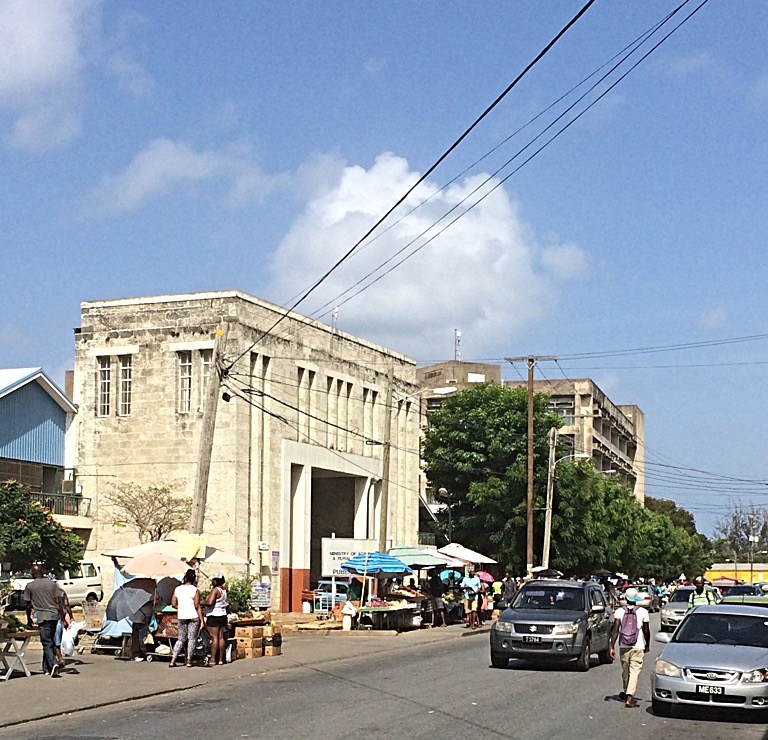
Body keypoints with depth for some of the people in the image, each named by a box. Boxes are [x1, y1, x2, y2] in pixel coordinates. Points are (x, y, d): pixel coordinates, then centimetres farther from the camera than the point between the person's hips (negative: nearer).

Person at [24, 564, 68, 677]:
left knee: (47, 643, -5)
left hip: (42, 617, -4)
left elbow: (28, 605, 4)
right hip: (54, 615, 4)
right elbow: (59, 601, 4)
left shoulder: (29, 586, 1)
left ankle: (53, 664, -27)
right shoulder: (52, 583, 8)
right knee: (49, 642, 16)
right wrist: (63, 618, 6)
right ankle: (46, 668, 21)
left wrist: (29, 621, 16)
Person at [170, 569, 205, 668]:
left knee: (181, 639, 12)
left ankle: (173, 660, 4)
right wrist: (201, 620, -6)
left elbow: (173, 604, 5)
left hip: (181, 617, 4)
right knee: (192, 639, 5)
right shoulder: (195, 590, -7)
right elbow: (197, 606, -9)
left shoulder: (177, 589, 4)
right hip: (193, 617, -4)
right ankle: (189, 661, 5)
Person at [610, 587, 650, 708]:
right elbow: (646, 631, 1)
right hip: (638, 647, -2)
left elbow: (615, 630, -6)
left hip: (623, 647, 2)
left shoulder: (619, 611, -1)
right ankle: (629, 698, -13)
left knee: (625, 671, 17)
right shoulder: (643, 612, -3)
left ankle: (627, 694, 34)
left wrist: (612, 647, -4)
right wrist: (647, 645, 17)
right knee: (634, 671, -3)